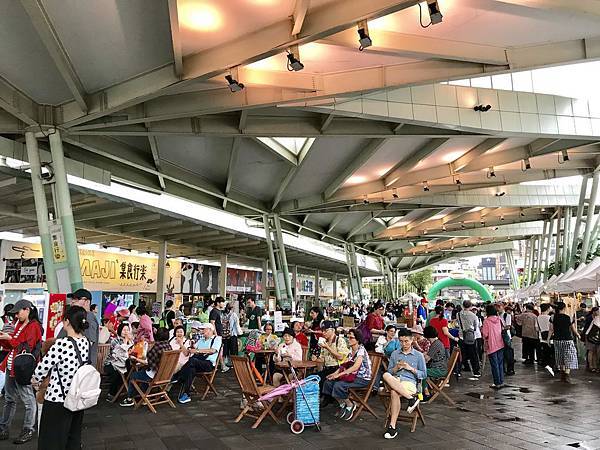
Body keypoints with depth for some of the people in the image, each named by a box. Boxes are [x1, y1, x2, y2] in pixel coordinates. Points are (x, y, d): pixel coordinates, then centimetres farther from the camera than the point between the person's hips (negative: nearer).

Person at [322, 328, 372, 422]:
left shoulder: (361, 350, -16)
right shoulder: (351, 350, 10)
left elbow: (355, 367, -28)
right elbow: (346, 365, 12)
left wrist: (340, 374, -29)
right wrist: (335, 373, -4)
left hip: (363, 379, -8)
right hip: (353, 376, 8)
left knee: (338, 385, -28)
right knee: (328, 382, -7)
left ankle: (350, 405, -3)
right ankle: (342, 404, 10)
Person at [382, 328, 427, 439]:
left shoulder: (419, 355, 11)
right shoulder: (395, 354, 19)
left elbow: (424, 375, 10)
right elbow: (389, 371, 18)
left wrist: (411, 368, -5)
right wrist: (397, 367, -3)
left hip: (410, 382, -3)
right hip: (395, 380, 3)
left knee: (394, 393, -37)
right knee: (386, 376, -35)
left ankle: (392, 426, -31)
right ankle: (411, 398, -31)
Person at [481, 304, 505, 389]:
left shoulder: (486, 321, -15)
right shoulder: (499, 319, 2)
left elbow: (485, 334, -16)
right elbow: (503, 330, 11)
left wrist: (482, 329, 2)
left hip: (492, 345, -5)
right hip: (500, 344, 5)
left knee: (494, 365, 2)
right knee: (500, 363, 15)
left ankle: (497, 383, 6)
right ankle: (501, 381, 21)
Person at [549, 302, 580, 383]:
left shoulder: (553, 318, -4)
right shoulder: (569, 318, -9)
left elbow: (551, 330, -4)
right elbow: (574, 330, -1)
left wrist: (548, 338, 8)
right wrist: (578, 335, 18)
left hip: (557, 340, 3)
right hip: (567, 340, -3)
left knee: (560, 359, 16)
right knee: (569, 358, 5)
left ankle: (562, 376, 23)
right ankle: (567, 376, -5)